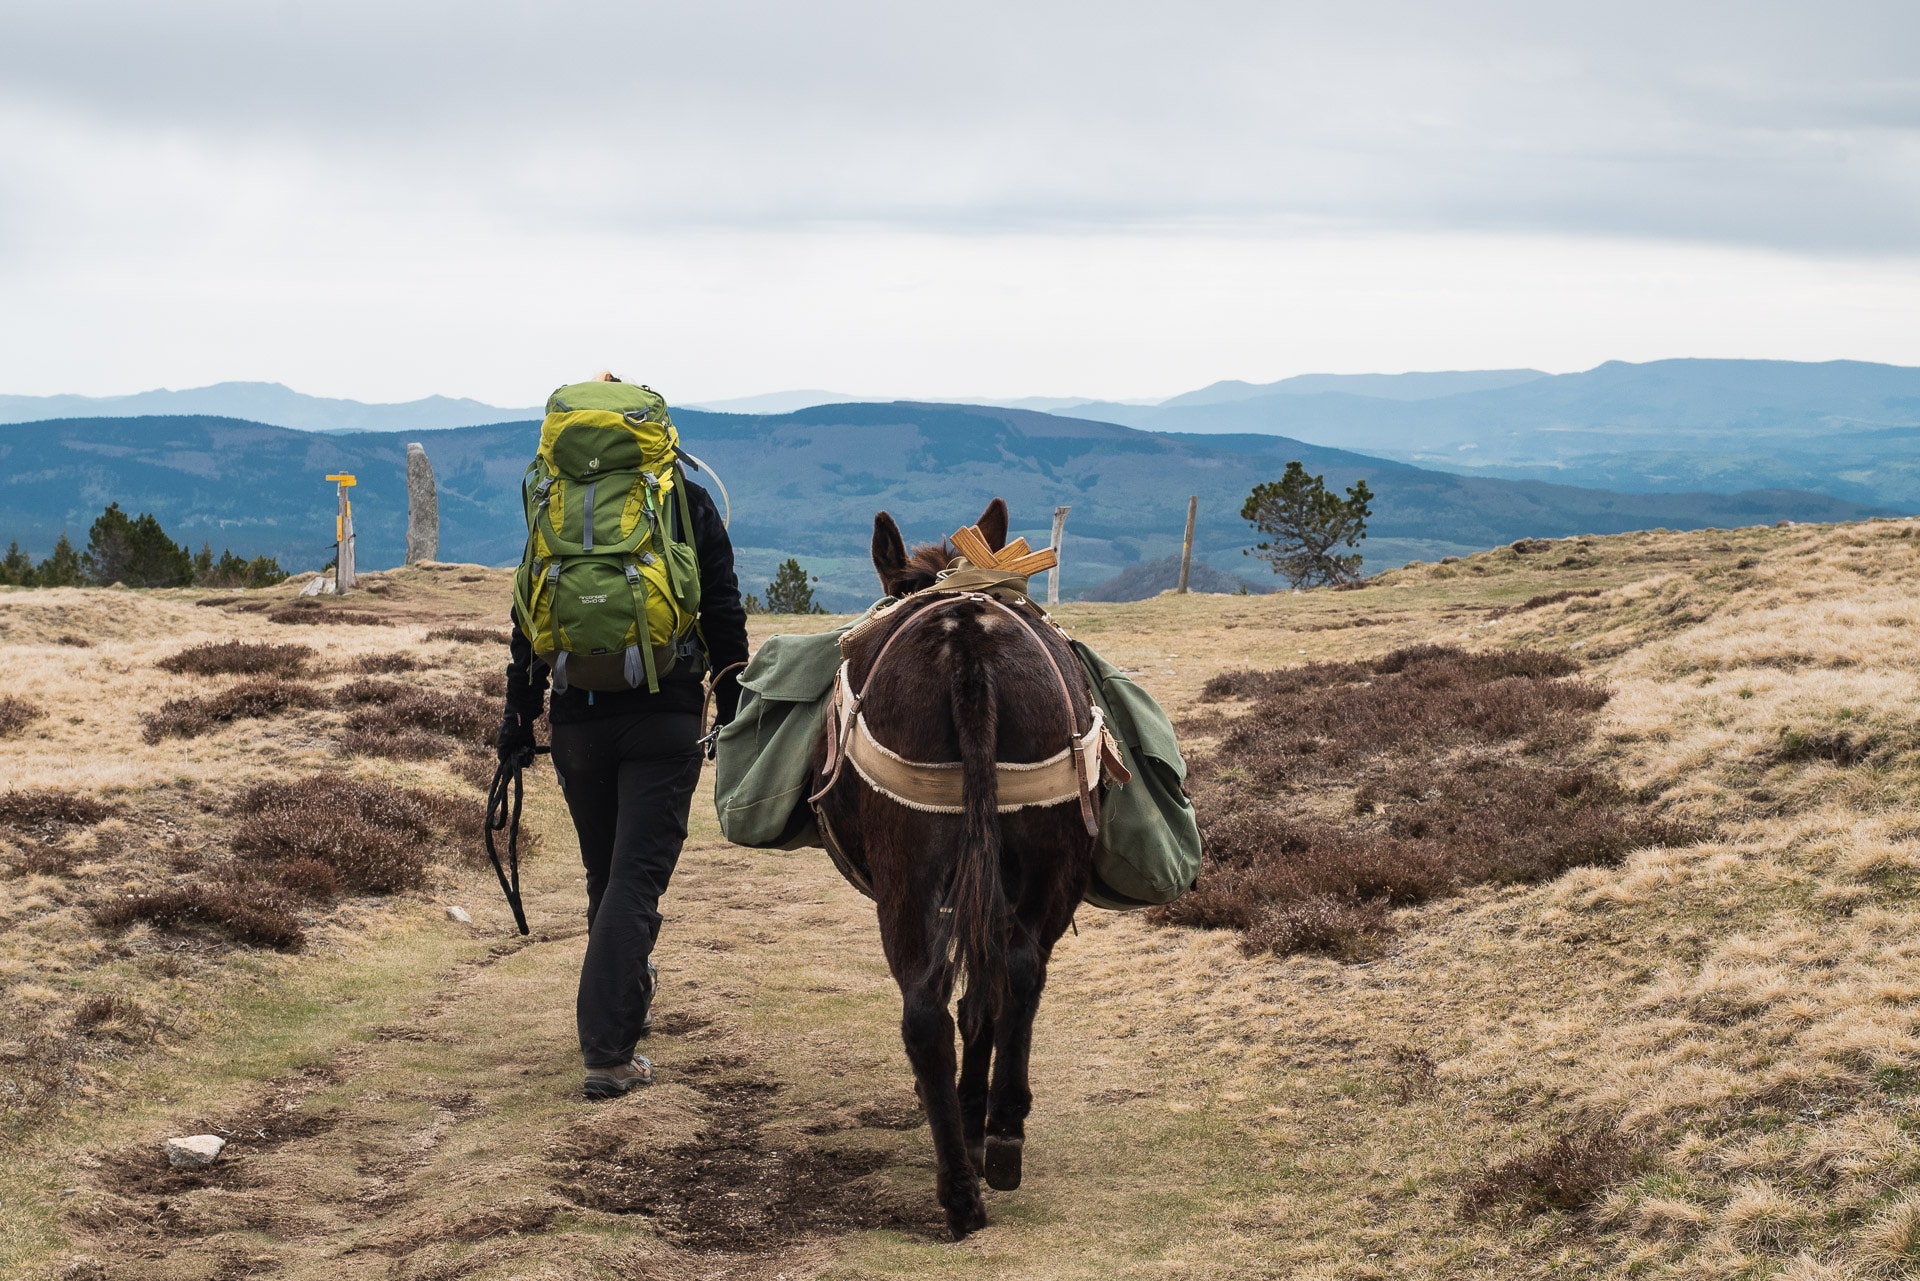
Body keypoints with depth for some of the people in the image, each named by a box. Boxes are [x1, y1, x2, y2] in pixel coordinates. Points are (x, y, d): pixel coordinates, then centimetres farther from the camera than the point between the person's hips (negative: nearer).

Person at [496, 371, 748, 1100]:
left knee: (606, 876, 19)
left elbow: (530, 622, 6)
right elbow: (723, 617, 1)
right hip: (665, 718, -2)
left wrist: (518, 715, 11)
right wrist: (731, 712, 6)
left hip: (579, 720, 2)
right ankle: (607, 1051, -14)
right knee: (636, 877, -5)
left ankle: (627, 1000, 35)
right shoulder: (688, 503, 1)